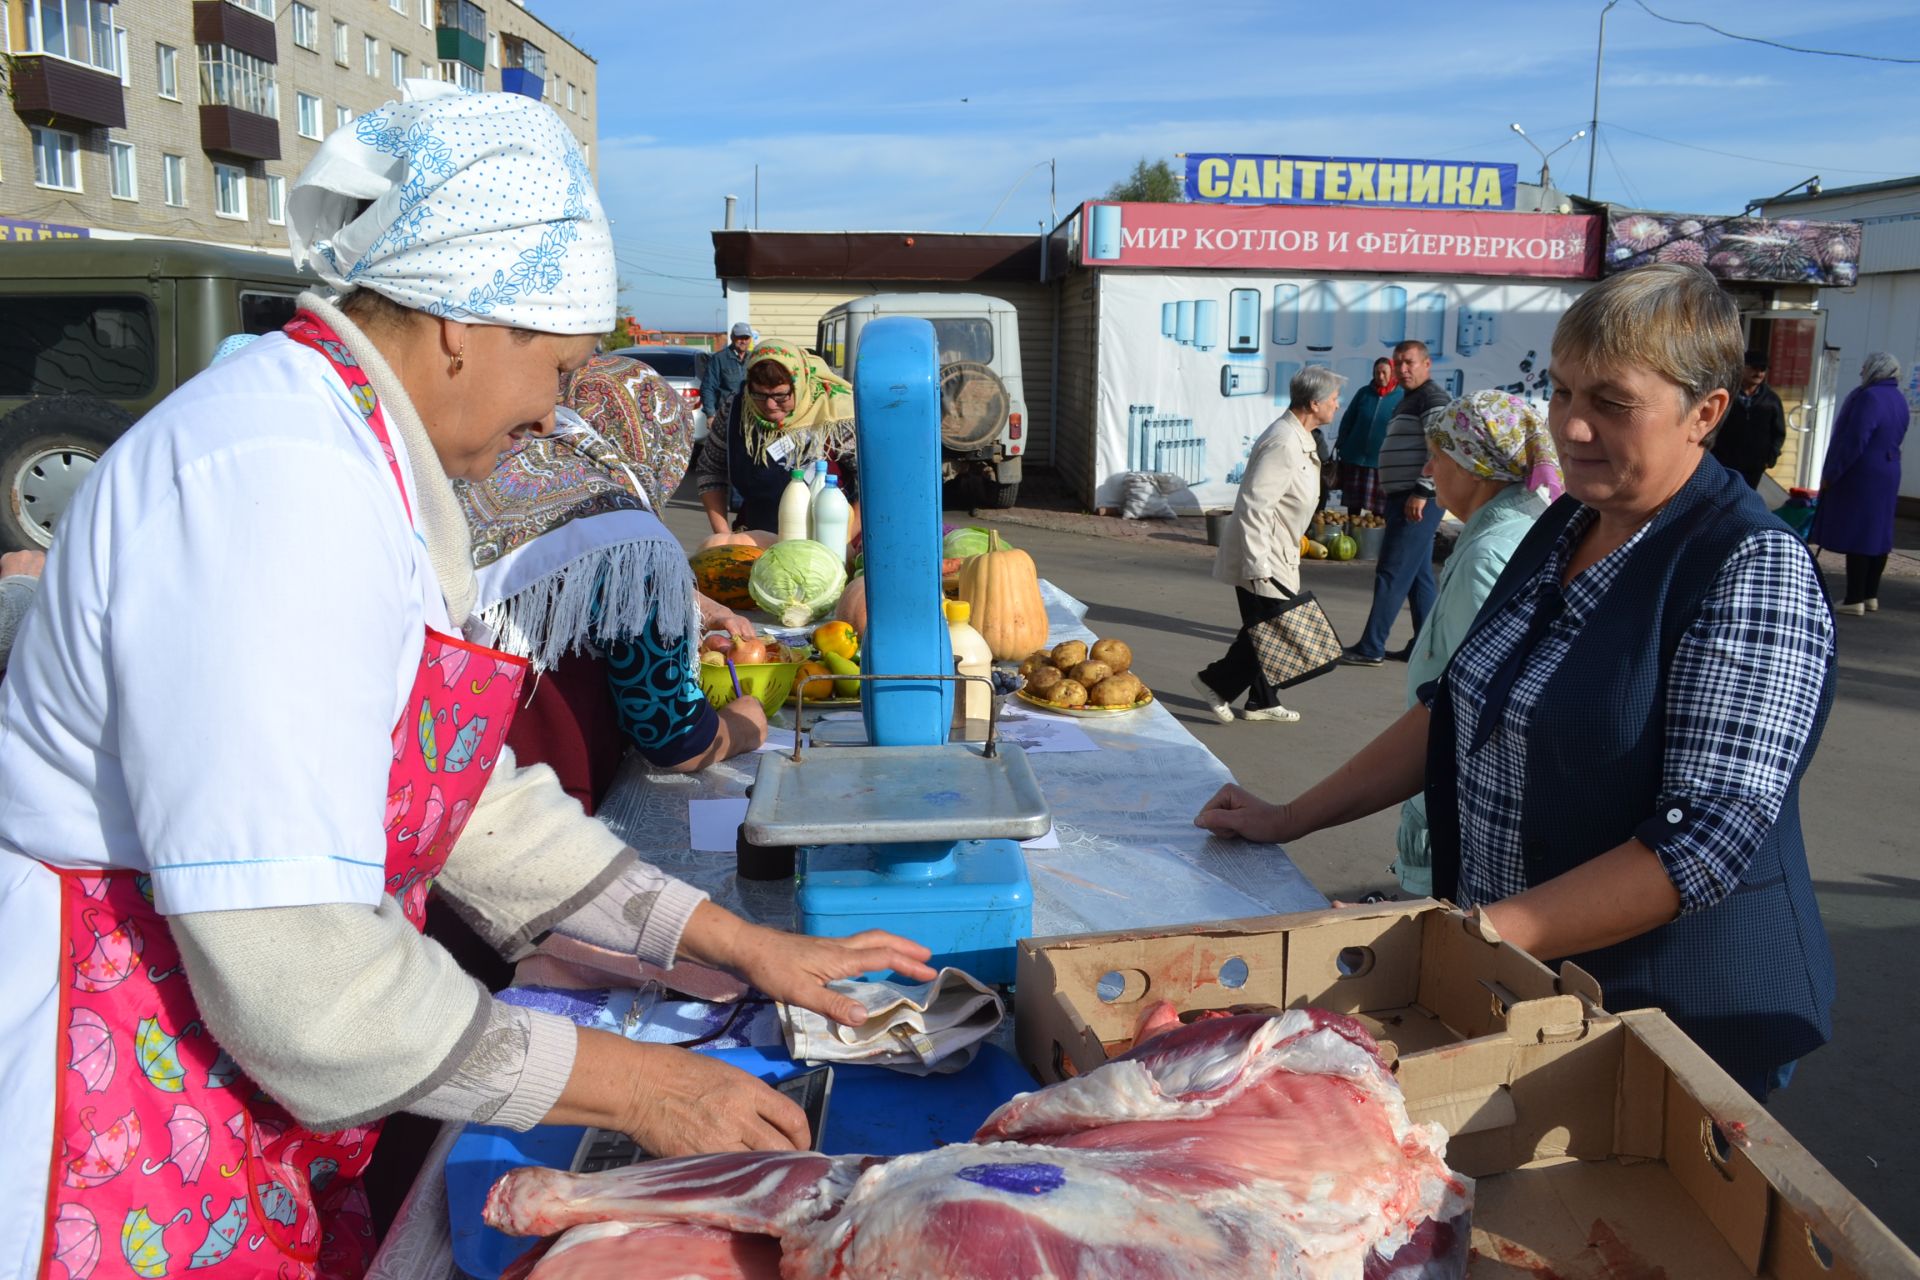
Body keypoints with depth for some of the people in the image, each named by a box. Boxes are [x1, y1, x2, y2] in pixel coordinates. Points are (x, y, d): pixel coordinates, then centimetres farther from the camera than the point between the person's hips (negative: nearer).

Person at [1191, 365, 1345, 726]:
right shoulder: (1283, 443, -22)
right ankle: (1215, 683, 7)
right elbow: (1254, 507, -26)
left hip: (1276, 557, 10)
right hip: (1263, 561, -10)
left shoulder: (1299, 440, 11)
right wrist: (1257, 567, -27)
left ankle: (1262, 702, 26)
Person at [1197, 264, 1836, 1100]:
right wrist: (1289, 820, 8)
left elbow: (1704, 841, -26)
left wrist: (1481, 934, -30)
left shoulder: (1754, 570, -20)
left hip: (1678, 1019, -7)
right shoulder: (1564, 528, 4)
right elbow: (1459, 707, 11)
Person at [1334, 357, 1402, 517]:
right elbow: (1347, 421, 10)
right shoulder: (1364, 392, 3)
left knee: (1380, 507, 5)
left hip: (1383, 462, -2)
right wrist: (1341, 447, 7)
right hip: (1355, 458, 3)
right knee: (1353, 503, 11)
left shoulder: (1402, 396, -5)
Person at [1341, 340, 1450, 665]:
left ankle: (1371, 648, -8)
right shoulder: (1408, 401, 20)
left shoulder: (1432, 398, -10)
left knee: (1392, 574, -9)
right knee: (1419, 575, 11)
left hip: (1418, 500, -10)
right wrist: (1387, 491, 24)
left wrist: (1421, 492, -25)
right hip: (1405, 498, 10)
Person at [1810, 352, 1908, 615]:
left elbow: (1853, 441, -21)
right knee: (1877, 536, 13)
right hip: (1889, 474, 9)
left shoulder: (1868, 397, -16)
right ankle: (1870, 596, 20)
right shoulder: (1898, 400, 11)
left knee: (1856, 537, -6)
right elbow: (1893, 440, 17)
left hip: (1861, 476, -9)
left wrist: (1830, 475, -15)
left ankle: (1855, 599, -4)